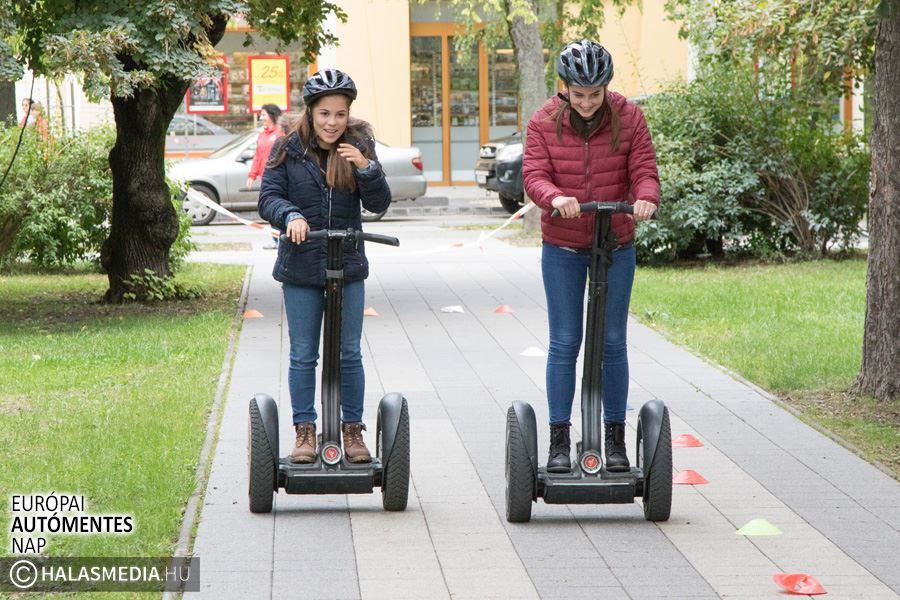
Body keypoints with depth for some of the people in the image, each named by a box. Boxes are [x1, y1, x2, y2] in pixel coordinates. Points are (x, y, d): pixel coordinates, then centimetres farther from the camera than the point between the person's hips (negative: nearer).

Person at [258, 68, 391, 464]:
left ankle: (352, 430, 15)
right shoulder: (288, 149, -1)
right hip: (300, 268, -1)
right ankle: (304, 431, 14)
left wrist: (366, 169, -21)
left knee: (349, 354, 5)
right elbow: (268, 198, -7)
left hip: (348, 267, 1)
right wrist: (291, 215, -28)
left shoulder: (359, 146, 1)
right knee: (303, 356, 5)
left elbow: (379, 205, -3)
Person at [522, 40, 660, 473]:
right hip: (562, 248, -1)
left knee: (612, 342, 5)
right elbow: (534, 175, -12)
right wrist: (555, 197, -35)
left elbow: (644, 170, -8)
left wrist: (646, 198, -32)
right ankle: (559, 441, 5)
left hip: (616, 247, 1)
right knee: (564, 343, 0)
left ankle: (615, 438, 13)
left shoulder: (629, 118, -4)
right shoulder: (544, 122, -5)